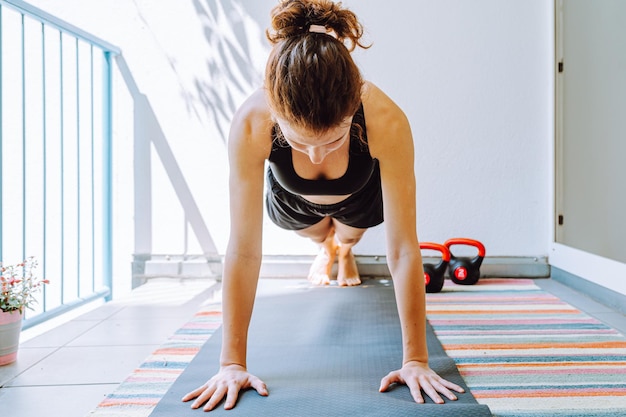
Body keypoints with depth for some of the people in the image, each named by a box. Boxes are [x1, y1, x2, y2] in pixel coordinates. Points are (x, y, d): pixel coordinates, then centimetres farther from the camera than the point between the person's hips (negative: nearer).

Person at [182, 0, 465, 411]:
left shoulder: (386, 121, -47)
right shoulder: (251, 125, -45)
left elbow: (403, 250, -41)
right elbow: (244, 251, -39)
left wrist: (416, 360, -38)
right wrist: (232, 363, -36)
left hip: (359, 195, 0)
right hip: (292, 197, 0)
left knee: (348, 237, 32)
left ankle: (344, 250, 68)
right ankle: (327, 248, 66)